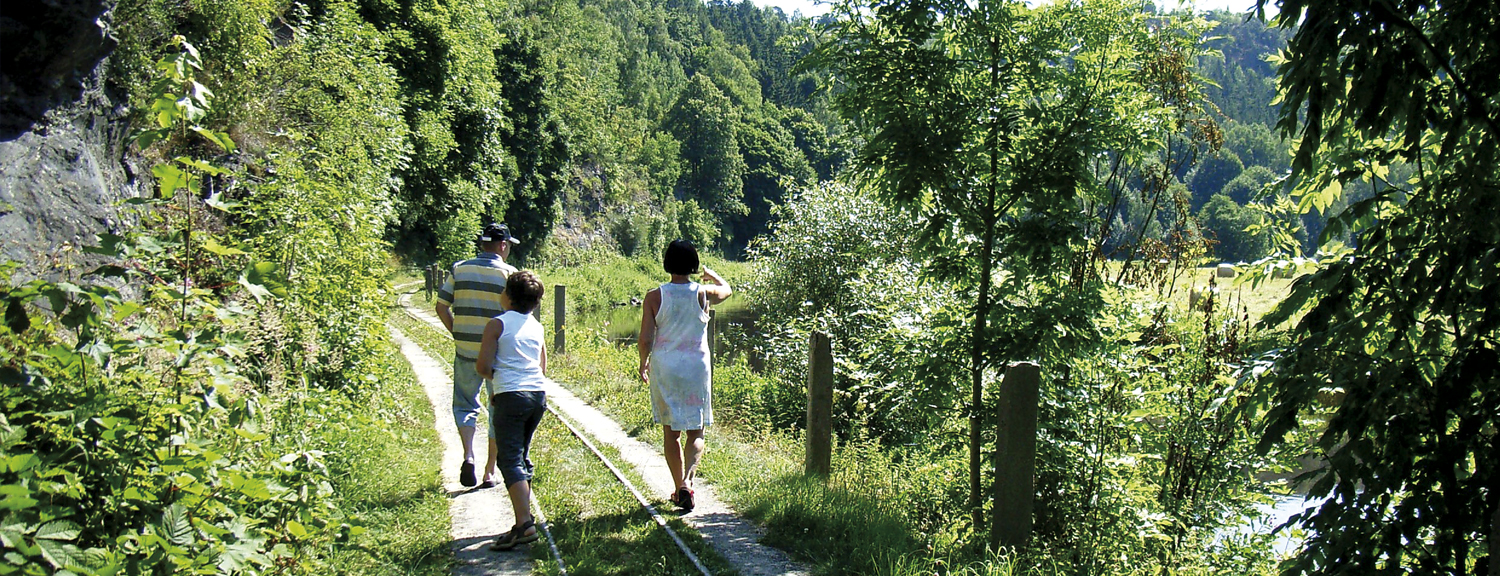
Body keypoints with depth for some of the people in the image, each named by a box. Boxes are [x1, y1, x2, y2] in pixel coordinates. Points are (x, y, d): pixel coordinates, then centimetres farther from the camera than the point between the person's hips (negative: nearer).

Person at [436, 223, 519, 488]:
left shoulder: (460, 269, 4)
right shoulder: (509, 273, -5)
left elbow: (442, 306, 4)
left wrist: (457, 333, 13)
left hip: (465, 350, 2)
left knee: (465, 404, 16)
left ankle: (468, 455, -7)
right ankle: (490, 471, 15)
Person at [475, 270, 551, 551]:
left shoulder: (497, 324, -5)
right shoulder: (536, 326, 15)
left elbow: (482, 366, -10)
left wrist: (494, 376, 12)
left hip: (511, 396, -7)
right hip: (538, 394, 7)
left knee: (510, 460, -8)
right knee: (522, 458, 17)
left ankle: (525, 525, -20)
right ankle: (523, 520, 18)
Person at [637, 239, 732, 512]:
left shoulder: (654, 297, -7)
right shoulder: (703, 293, -5)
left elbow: (645, 339, -8)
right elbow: (727, 290, 18)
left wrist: (643, 364, 12)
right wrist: (713, 276, 40)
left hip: (664, 368, 1)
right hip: (696, 368, -1)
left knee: (671, 432, 13)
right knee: (696, 432, 6)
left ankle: (679, 488, 20)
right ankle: (687, 481, -17)